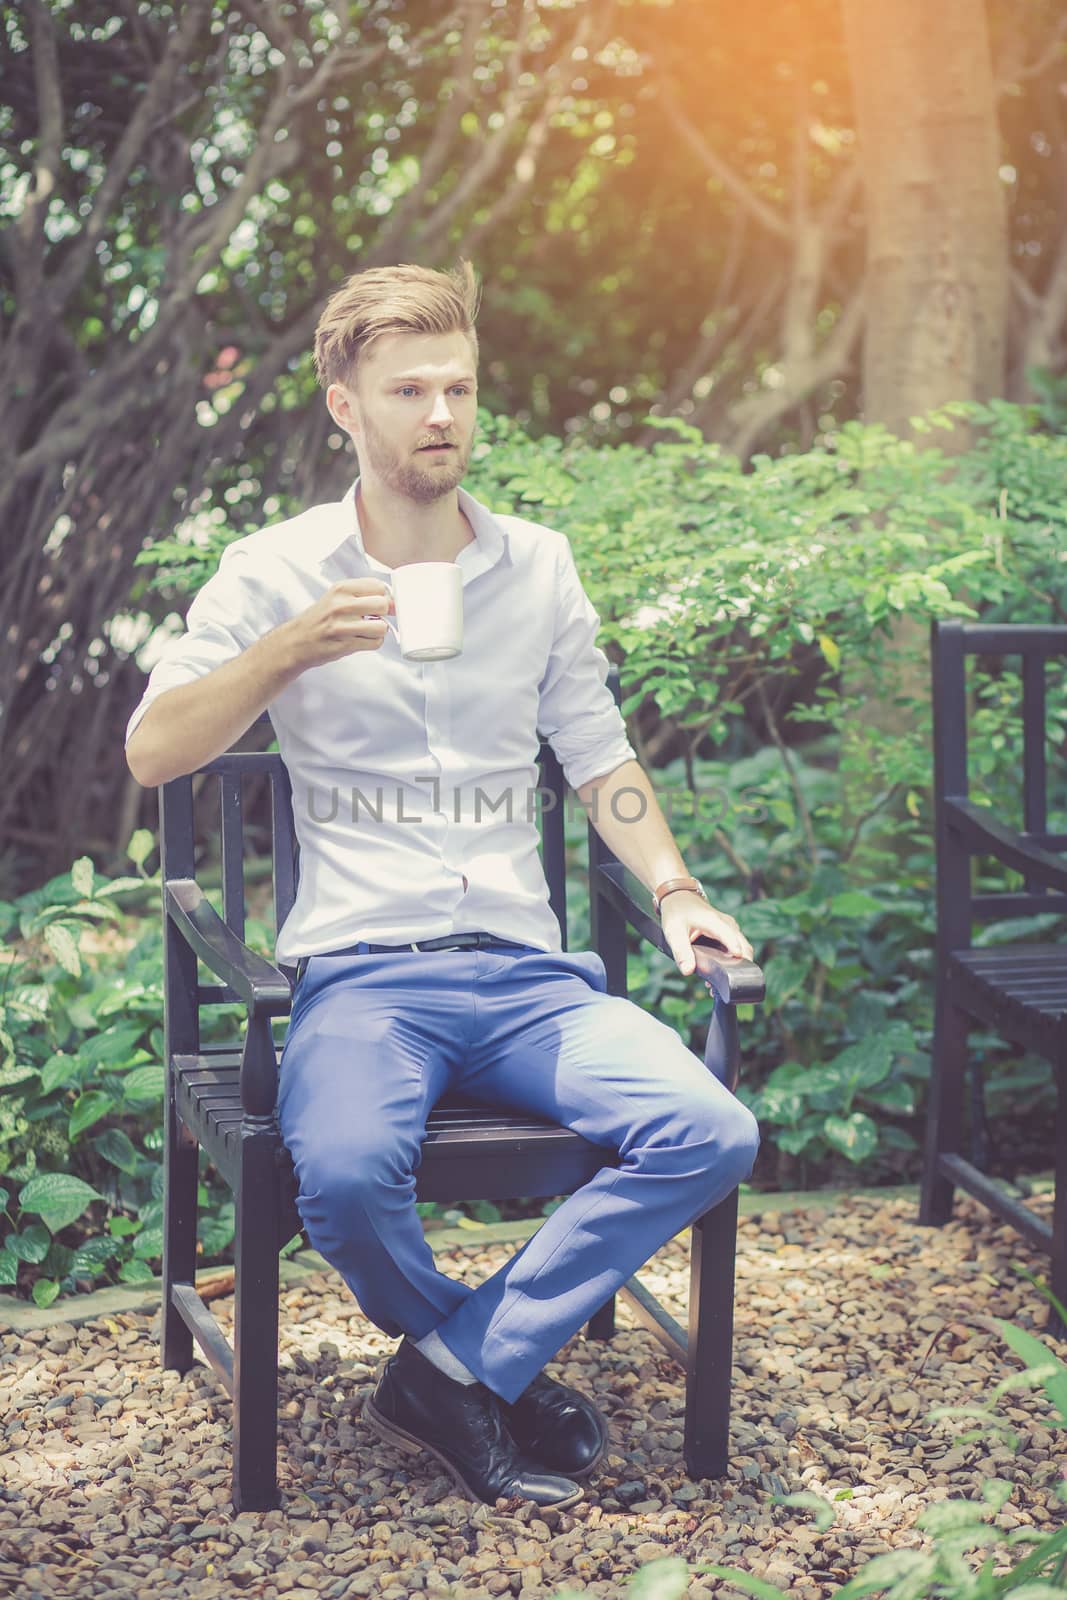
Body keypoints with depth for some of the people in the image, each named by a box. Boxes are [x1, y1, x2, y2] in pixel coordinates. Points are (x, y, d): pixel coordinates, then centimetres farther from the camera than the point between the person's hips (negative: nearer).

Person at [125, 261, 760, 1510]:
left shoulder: (539, 568, 13)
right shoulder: (277, 572, 4)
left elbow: (601, 762, 18)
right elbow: (151, 754, -4)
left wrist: (674, 891, 2)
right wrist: (291, 651, -18)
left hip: (524, 970, 3)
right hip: (362, 969, -3)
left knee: (712, 1135, -22)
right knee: (346, 1173, -34)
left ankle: (456, 1370, -10)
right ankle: (499, 1368, -2)